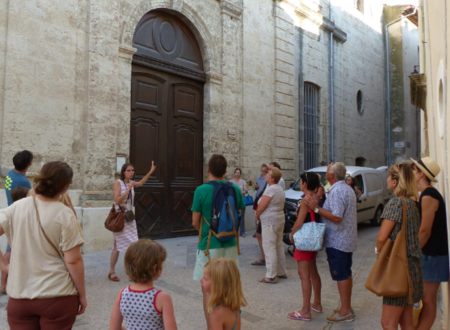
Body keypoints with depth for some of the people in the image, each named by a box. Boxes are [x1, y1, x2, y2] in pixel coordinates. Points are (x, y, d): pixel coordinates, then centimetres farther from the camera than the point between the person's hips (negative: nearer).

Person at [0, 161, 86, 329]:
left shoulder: (17, 207, -5)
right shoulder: (64, 215, -15)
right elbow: (73, 261, -14)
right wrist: (82, 295, -3)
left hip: (19, 296, 3)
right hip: (57, 296, -3)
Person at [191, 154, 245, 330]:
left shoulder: (201, 190, -13)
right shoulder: (235, 189, -2)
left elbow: (195, 222, -7)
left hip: (209, 246, -4)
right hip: (230, 244, 4)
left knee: (208, 290, 9)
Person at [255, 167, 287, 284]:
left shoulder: (270, 189, -19)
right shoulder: (280, 189, 15)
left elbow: (261, 207, -20)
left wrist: (257, 215, 0)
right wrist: (258, 213, 8)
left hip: (270, 222, -10)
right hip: (280, 220, 10)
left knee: (269, 248, -5)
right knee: (279, 247, 17)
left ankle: (270, 276, -1)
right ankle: (282, 272, 26)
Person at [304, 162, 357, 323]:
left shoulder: (336, 191, -20)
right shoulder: (348, 189, 13)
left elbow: (336, 217, -27)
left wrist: (316, 208, -23)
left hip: (337, 241, -10)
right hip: (348, 240, 10)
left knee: (341, 275, -2)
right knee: (346, 273, 16)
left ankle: (345, 312, 7)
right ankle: (347, 308, 27)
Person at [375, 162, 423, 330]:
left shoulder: (396, 203, -17)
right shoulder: (413, 203, 9)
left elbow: (382, 238, -20)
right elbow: (416, 233, 16)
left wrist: (380, 253, -2)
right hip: (413, 265, 9)